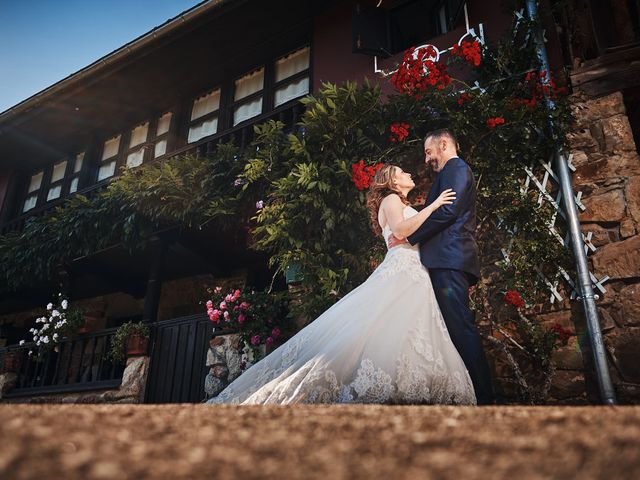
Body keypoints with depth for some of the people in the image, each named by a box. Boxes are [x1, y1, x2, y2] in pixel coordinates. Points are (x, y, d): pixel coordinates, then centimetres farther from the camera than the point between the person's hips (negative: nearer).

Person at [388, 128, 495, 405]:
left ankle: (482, 397, -13)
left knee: (459, 326, -14)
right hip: (448, 260, 10)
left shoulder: (455, 168, 2)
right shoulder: (456, 172, 31)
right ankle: (479, 394, 8)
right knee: (457, 327, 6)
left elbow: (448, 210, -13)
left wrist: (409, 237, -9)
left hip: (449, 258, -10)